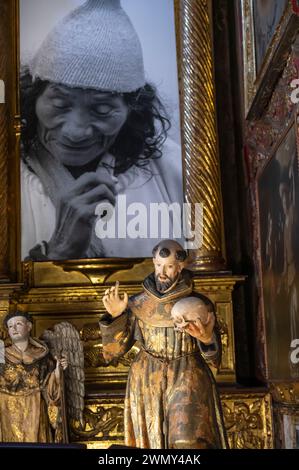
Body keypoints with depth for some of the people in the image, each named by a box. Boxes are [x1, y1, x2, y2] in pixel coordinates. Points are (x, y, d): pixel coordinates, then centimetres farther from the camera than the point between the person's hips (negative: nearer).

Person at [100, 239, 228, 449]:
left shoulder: (200, 305, -1)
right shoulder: (137, 304, 3)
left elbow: (214, 359, -2)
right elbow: (111, 352, 1)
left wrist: (207, 339, -24)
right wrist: (115, 316, -15)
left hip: (187, 383, -2)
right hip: (148, 386, 2)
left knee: (188, 442, -20)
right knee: (152, 442, 5)